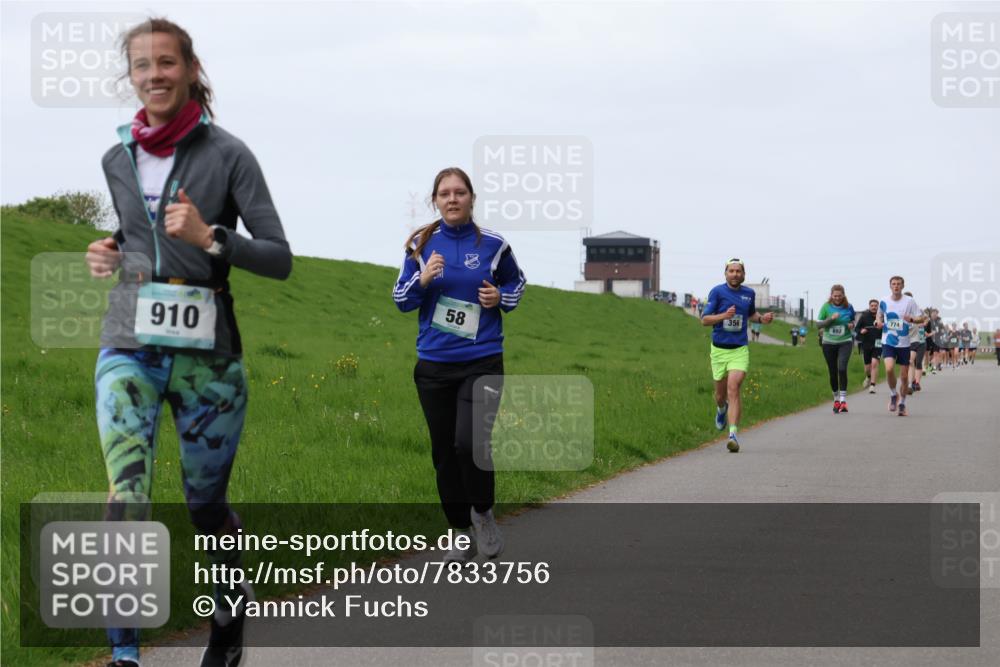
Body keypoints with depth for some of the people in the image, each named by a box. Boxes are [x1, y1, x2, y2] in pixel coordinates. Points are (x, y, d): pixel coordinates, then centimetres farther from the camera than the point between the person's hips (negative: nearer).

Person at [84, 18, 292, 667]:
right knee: (127, 496, -16)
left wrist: (210, 237, -20)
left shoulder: (227, 154, -4)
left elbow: (280, 258, -6)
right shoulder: (117, 160, 8)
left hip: (207, 353, -2)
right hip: (129, 350, 2)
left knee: (206, 499, 11)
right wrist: (109, 255, 4)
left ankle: (229, 613, 38)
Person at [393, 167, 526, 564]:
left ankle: (483, 513, 8)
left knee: (470, 442, -19)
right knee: (444, 451, 8)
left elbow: (516, 282, 16)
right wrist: (422, 280, -15)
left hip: (482, 362, -3)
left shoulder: (492, 245, -2)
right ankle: (462, 533, 23)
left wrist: (501, 298, -6)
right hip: (434, 364, 3)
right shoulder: (421, 245, 2)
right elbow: (401, 300, 4)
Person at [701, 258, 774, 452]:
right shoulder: (717, 292, -5)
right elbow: (705, 320, -9)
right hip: (719, 349, 0)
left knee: (733, 390, -18)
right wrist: (724, 315, -26)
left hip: (739, 350, 0)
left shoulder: (749, 293, 6)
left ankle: (733, 434, -24)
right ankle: (721, 409, 50)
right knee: (721, 393, 13)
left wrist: (762, 318, 5)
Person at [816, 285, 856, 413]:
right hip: (829, 343, 1)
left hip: (845, 342, -1)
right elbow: (818, 324, -5)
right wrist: (831, 318, -19)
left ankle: (843, 400, -18)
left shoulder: (848, 307, 1)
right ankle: (836, 399, 24)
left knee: (842, 368, -20)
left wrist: (852, 325, -5)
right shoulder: (826, 307, -2)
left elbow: (853, 321, 17)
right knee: (833, 372, 7)